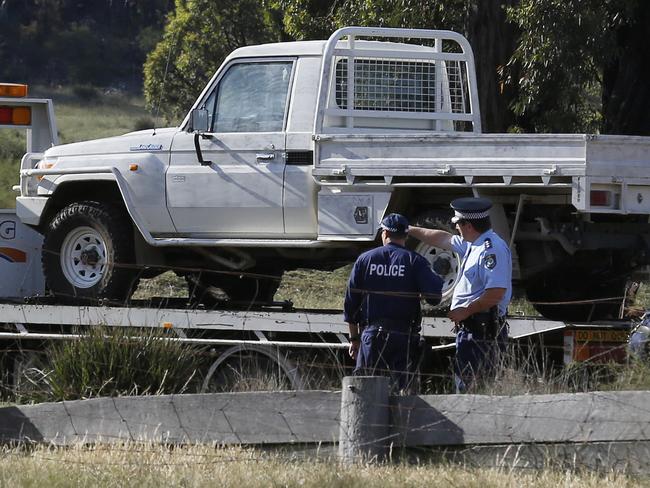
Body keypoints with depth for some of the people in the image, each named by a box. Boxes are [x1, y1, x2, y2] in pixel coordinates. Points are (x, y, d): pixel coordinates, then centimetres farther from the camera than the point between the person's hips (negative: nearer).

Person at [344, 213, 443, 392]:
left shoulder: (365, 259, 6)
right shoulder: (414, 261, 0)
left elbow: (351, 302, 9)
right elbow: (433, 296, -11)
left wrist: (354, 338, 16)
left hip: (371, 334, 1)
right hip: (403, 335, -1)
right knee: (400, 388, -1)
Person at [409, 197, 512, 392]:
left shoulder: (492, 248, -16)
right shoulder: (474, 244, 17)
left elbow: (496, 293, -24)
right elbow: (443, 239, 35)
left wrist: (465, 311, -17)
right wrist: (411, 230, 43)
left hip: (483, 333, -10)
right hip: (469, 329, 10)